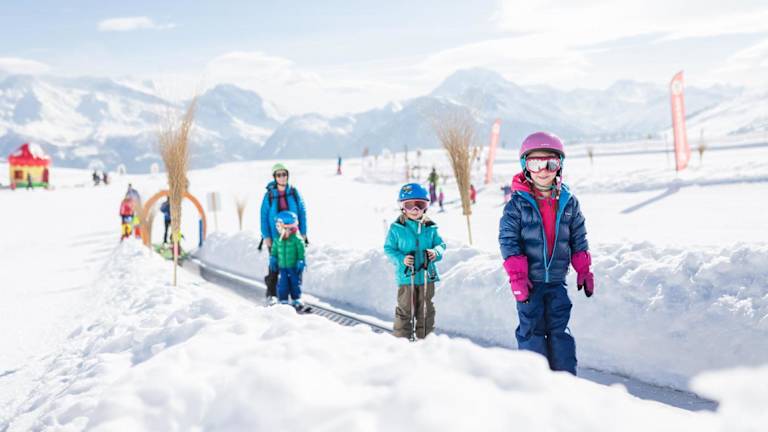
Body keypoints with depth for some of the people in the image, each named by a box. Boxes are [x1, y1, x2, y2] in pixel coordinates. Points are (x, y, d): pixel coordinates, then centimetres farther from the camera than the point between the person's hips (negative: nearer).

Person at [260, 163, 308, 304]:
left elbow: (302, 212, 2)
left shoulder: (294, 193, -1)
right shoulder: (269, 195, -5)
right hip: (275, 236, -1)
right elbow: (264, 216, -3)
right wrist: (266, 236, -8)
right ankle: (271, 293, 14)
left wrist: (303, 232, 0)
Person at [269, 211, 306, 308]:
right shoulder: (277, 240, -1)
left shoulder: (297, 240, -14)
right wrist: (272, 260, 9)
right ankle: (283, 300, 13)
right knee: (283, 284, 2)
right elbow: (274, 251, 12)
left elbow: (301, 252, -10)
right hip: (282, 267, 3)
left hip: (294, 267, -3)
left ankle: (296, 299, 20)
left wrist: (301, 263, -12)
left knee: (295, 283, 6)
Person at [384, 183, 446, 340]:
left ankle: (425, 337, 26)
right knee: (405, 310, 4)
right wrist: (401, 259, -18)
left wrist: (436, 252, -14)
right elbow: (389, 249, -1)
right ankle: (402, 337, 16)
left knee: (426, 310, 13)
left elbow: (440, 244, 9)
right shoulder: (396, 228, -5)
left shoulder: (430, 228, 2)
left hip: (427, 276, 3)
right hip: (406, 277, -3)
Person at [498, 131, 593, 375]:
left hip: (557, 280, 3)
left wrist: (584, 270, 7)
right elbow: (508, 240, -8)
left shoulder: (568, 202, 4)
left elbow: (578, 239, 11)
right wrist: (517, 277, -14)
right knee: (531, 330, 4)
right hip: (529, 280, -2)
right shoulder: (517, 203, -6)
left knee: (560, 330, 8)